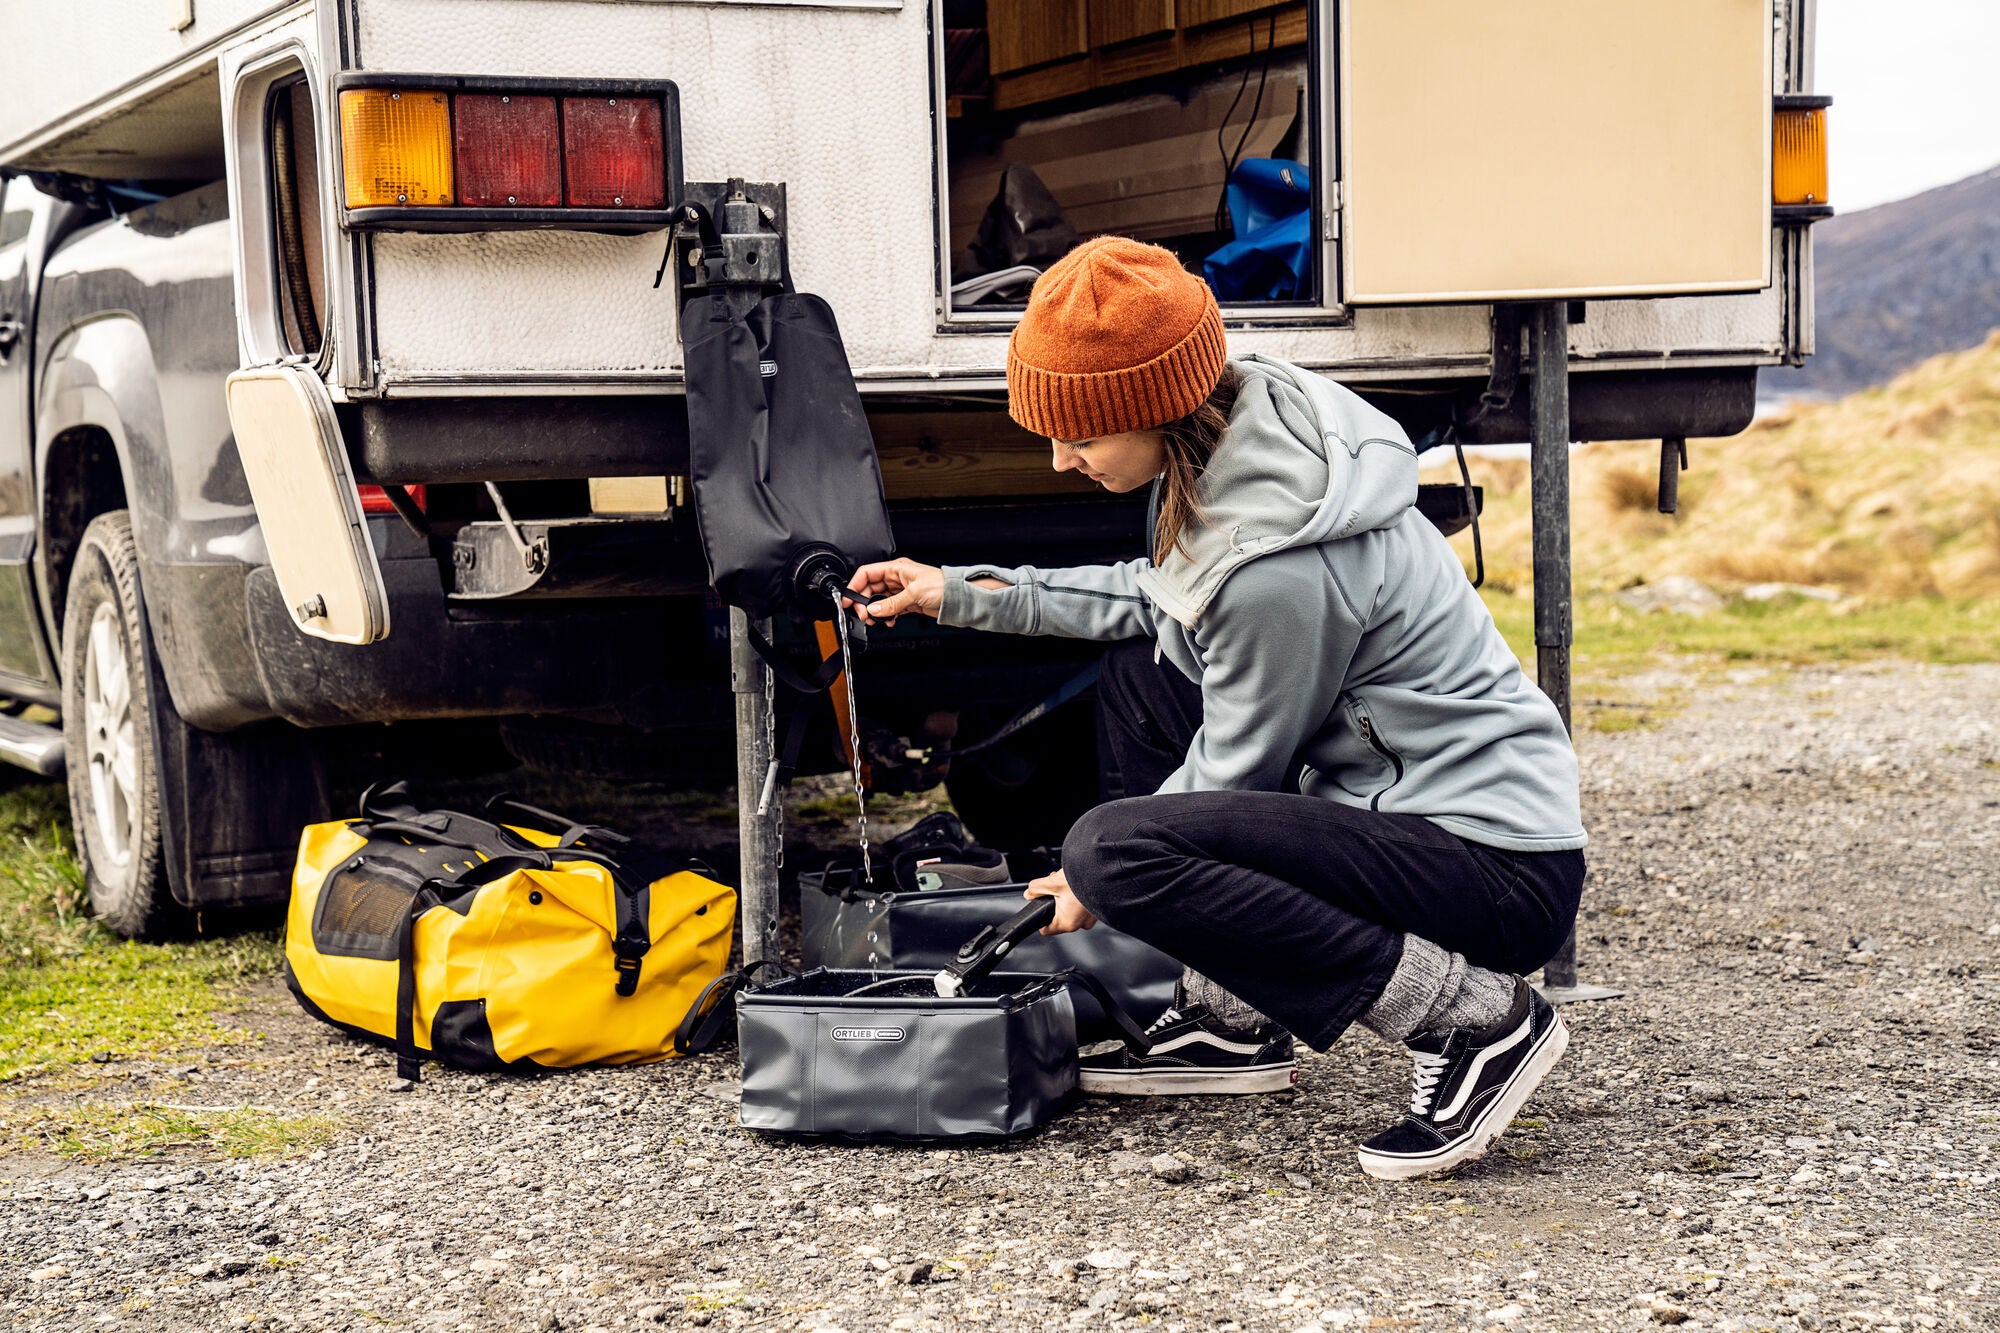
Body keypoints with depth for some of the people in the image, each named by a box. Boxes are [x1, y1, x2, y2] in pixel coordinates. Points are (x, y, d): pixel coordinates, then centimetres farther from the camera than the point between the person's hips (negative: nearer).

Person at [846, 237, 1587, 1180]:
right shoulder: (1249, 427, 2)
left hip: (1504, 875, -10)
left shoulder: (1278, 564, -26)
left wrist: (1094, 884, 3)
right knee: (1139, 675, 16)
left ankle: (1473, 1018, -14)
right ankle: (1231, 1025, 18)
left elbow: (1238, 770, -12)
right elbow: (1166, 599, 22)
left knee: (1117, 849, -24)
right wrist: (969, 594, 20)